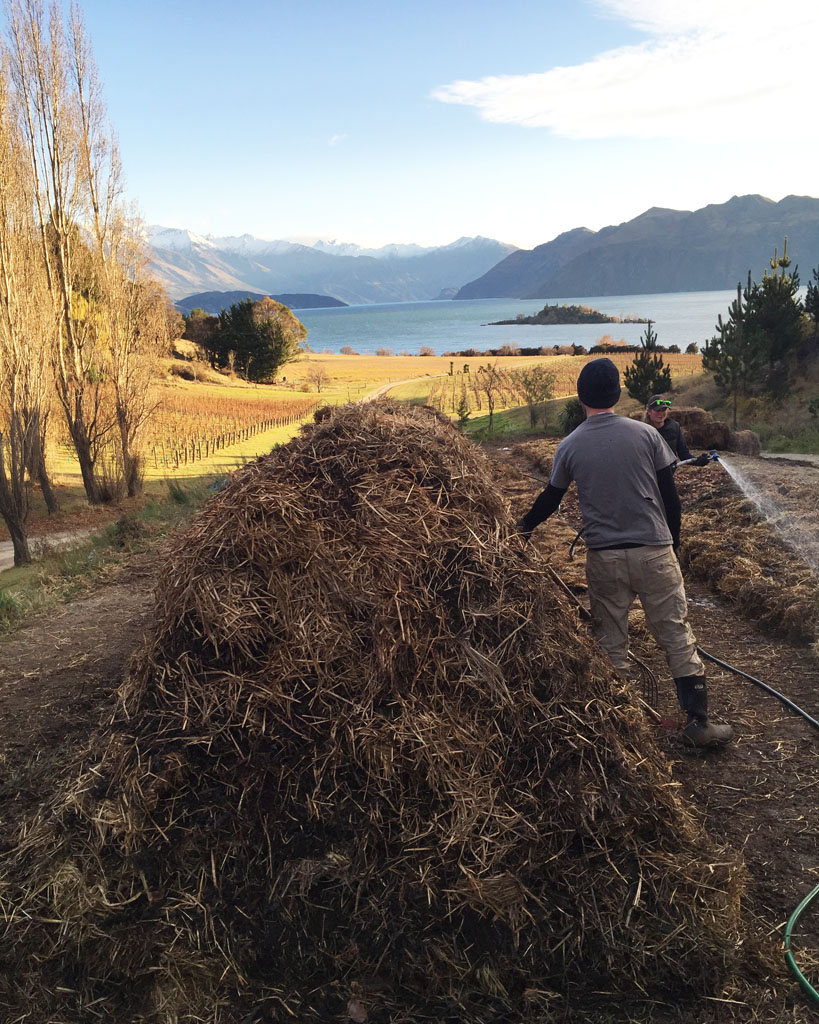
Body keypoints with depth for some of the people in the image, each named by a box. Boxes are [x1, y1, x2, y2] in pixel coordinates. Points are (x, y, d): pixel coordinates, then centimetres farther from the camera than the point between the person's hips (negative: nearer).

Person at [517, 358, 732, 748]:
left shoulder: (569, 446, -1)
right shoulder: (645, 434, -2)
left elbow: (550, 499, 11)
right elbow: (669, 494, 1)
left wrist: (525, 526, 30)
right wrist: (672, 541, 14)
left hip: (603, 558, 1)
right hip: (654, 552, 0)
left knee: (611, 642, 12)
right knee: (676, 634, 7)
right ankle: (697, 722, 10)